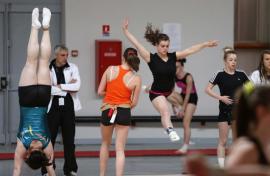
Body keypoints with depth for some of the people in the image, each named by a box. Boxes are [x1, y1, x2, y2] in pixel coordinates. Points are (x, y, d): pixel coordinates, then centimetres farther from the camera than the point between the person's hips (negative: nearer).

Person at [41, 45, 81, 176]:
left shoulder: (73, 68, 3)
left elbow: (77, 86, -9)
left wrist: (59, 86, -11)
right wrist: (67, 88, -10)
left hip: (68, 107, 2)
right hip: (53, 107, -2)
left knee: (69, 138, 7)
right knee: (50, 138, 2)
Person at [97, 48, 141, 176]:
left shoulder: (110, 69, -7)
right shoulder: (136, 79, -8)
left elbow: (100, 92, -3)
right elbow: (134, 103, -3)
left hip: (107, 111, 2)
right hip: (124, 113, -1)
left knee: (105, 144, 24)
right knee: (120, 150, 3)